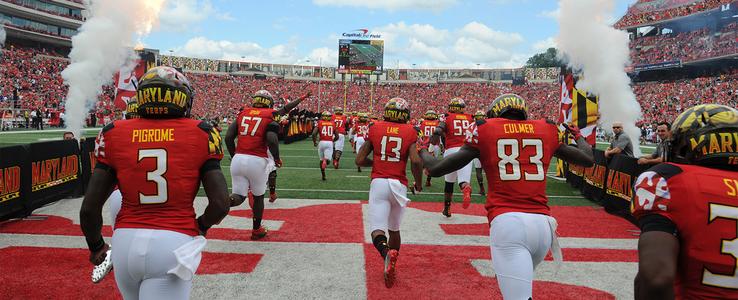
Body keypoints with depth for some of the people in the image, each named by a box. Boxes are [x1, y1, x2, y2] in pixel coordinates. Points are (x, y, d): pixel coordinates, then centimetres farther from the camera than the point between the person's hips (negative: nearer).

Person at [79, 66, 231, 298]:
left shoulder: (115, 135, 1)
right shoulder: (199, 134, -4)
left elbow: (89, 208, 1)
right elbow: (220, 204, -7)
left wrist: (96, 246, 20)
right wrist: (201, 227, 14)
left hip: (126, 241, 3)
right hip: (174, 242, -3)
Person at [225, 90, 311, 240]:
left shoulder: (243, 113, 13)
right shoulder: (270, 116, 1)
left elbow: (228, 137, 7)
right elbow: (271, 140, -14)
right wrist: (277, 159, 1)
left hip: (238, 159, 3)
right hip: (257, 161, -3)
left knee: (239, 196, 8)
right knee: (258, 196, 17)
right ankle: (257, 230, 29)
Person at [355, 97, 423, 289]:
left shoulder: (375, 128, 5)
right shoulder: (410, 131, 3)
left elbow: (359, 160, 5)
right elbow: (415, 161, -10)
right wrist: (419, 183, 6)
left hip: (378, 183, -1)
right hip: (399, 185, 1)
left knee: (377, 230, -4)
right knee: (394, 229, 20)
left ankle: (387, 253, -33)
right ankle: (391, 265, 30)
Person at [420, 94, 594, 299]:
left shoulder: (484, 131, 7)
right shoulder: (546, 130, 15)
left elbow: (436, 169, 8)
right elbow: (588, 159, 28)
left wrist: (422, 150, 30)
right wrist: (578, 136, 48)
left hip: (507, 221, -4)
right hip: (543, 223, 4)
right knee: (520, 281, 28)